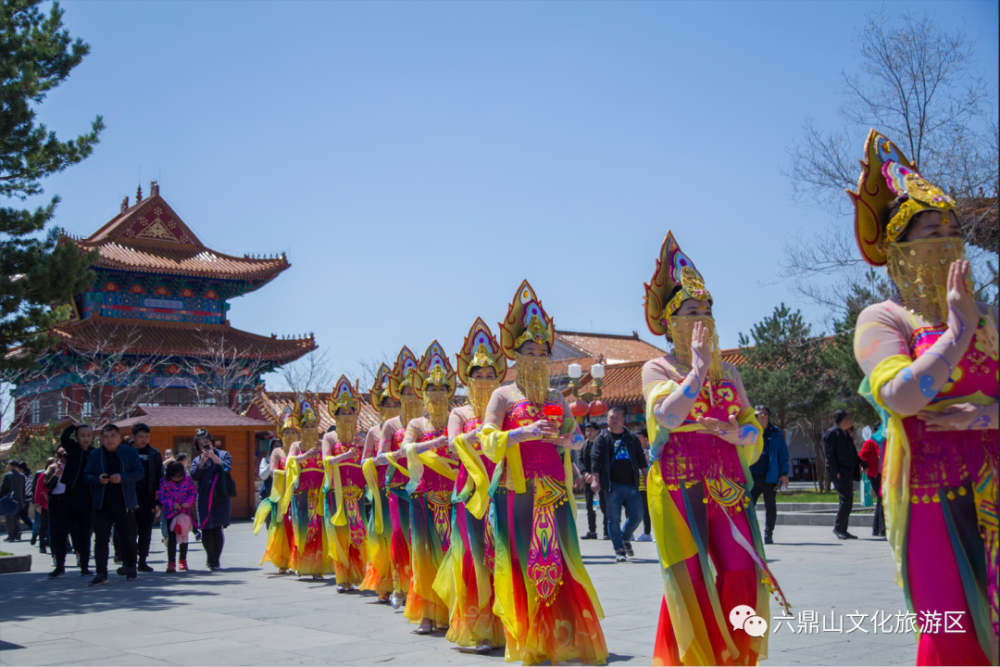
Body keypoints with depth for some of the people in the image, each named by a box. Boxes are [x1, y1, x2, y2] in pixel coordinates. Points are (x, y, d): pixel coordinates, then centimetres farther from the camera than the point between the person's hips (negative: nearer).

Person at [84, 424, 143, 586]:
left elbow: (139, 473, -2)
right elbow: (87, 475, 6)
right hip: (102, 504, 1)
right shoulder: (94, 455, 9)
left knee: (128, 538, 7)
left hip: (124, 503, -1)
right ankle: (101, 573, -3)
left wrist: (122, 478, -19)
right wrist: (98, 479, -16)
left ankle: (130, 569, 24)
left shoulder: (130, 453, 4)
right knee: (101, 539, -6)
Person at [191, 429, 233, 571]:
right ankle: (210, 556, 21)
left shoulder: (223, 454, 11)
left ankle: (215, 560, 2)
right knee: (206, 530, -2)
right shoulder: (197, 460, 15)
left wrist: (214, 457, -13)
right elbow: (194, 476, -1)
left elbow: (227, 468, -7)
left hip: (221, 497, -2)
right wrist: (202, 462, -11)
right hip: (204, 499, 2)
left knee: (218, 529, -8)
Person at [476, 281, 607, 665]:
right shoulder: (503, 396, 3)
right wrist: (526, 432, -19)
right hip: (517, 494, -3)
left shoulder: (556, 398, 15)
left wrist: (567, 440, -4)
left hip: (554, 495, 3)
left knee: (559, 563, 0)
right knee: (523, 565, -2)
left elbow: (577, 437, 19)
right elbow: (487, 442, -7)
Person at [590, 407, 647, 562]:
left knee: (637, 515, 2)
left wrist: (646, 475, 12)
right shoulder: (602, 438, 2)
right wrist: (596, 479, -12)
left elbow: (641, 458, 17)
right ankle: (619, 550, 6)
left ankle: (625, 538, 27)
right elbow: (596, 459, -4)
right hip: (613, 485, -3)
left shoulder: (632, 437, 13)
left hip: (631, 484, 3)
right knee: (614, 519, -3)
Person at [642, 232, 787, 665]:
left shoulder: (728, 372, 15)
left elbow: (754, 429, 13)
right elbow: (666, 414, -18)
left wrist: (738, 434, -9)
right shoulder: (657, 369, 2)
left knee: (741, 574, -5)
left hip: (727, 485, 4)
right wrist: (699, 367, -13)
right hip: (678, 486, -4)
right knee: (689, 579, -4)